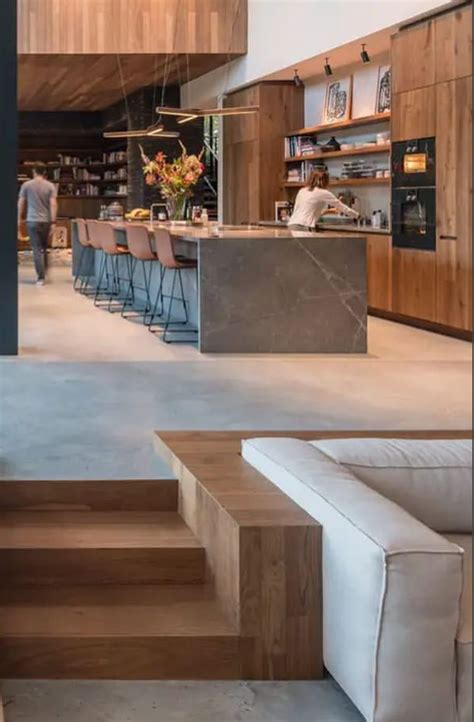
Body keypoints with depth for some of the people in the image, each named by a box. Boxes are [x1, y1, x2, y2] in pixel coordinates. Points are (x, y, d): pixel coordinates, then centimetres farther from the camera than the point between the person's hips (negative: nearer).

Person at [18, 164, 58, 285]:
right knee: (44, 247, 21)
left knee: (37, 249, -1)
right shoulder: (50, 186, -1)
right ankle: (44, 271, 30)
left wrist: (20, 218, 16)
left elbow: (21, 203, 3)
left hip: (32, 221, -2)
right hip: (46, 221, 2)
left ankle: (41, 277, -7)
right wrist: (53, 222, -4)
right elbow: (53, 204, -7)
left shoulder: (26, 185, -2)